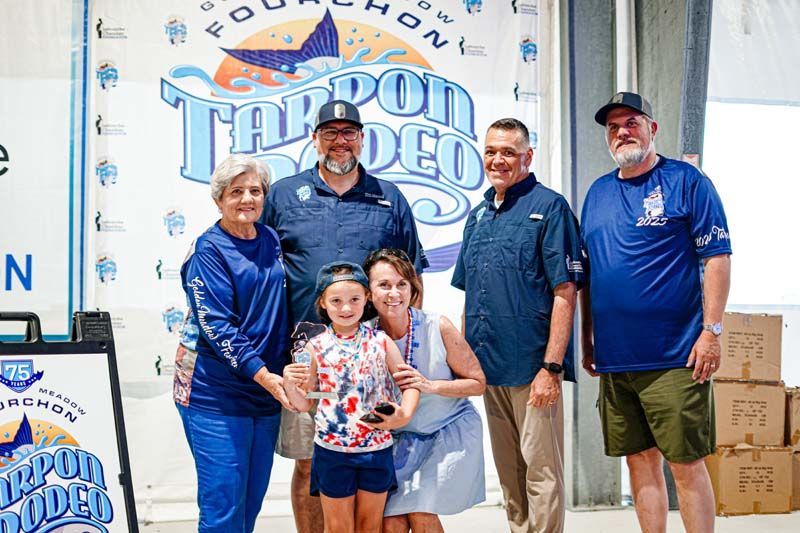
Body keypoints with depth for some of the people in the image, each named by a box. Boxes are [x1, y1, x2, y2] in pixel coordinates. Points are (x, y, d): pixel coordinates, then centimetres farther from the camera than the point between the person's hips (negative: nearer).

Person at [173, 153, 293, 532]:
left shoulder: (271, 241, 10)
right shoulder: (209, 250, -8)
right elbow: (216, 326, -15)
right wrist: (264, 375, -23)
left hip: (266, 392, 6)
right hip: (216, 394, -6)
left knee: (252, 501, 12)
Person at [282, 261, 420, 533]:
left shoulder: (380, 342, -2)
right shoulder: (316, 348, -3)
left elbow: (409, 382, 1)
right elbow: (304, 404, 3)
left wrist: (405, 415, -16)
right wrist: (289, 384, -16)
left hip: (377, 448, 1)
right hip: (332, 449, -1)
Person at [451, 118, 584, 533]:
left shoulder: (548, 207, -6)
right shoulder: (478, 215, 15)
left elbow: (565, 292, -13)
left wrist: (551, 367, -18)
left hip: (533, 368, -7)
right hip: (488, 367, 7)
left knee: (541, 474, -1)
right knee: (509, 478, 15)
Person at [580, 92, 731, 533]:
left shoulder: (686, 181, -2)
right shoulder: (597, 193, 14)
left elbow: (717, 257, -7)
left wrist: (712, 331, -13)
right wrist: (587, 340, 13)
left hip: (675, 358, -5)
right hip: (614, 359, 6)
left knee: (686, 463, -1)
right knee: (640, 461, 12)